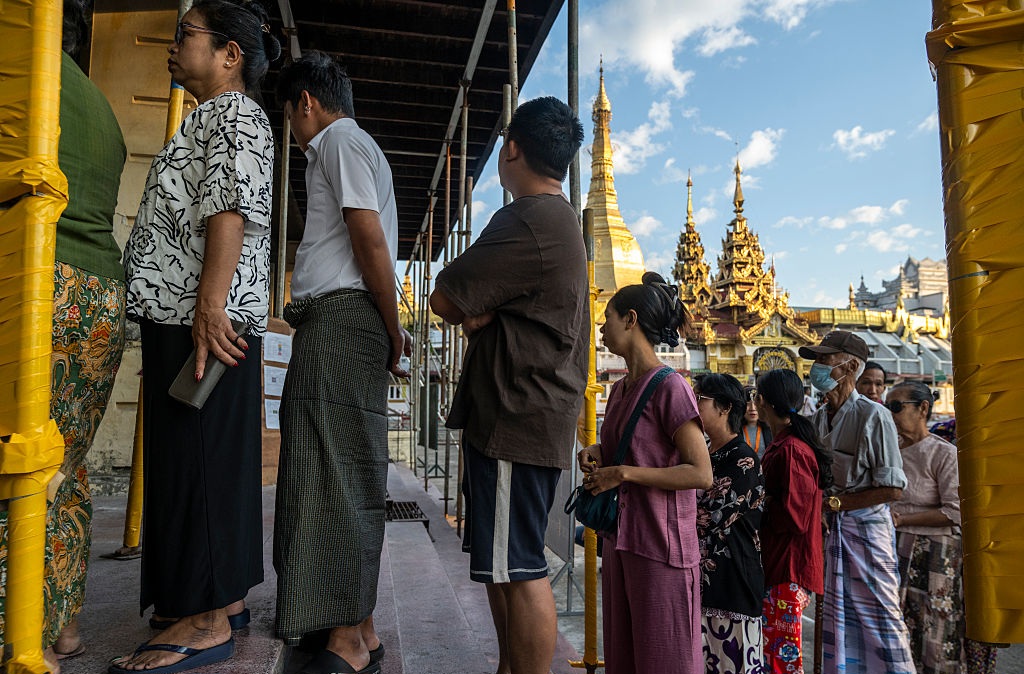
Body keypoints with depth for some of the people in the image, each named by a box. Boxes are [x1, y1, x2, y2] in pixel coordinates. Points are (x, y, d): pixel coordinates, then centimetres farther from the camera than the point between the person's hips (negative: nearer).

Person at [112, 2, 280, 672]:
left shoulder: (235, 112, -2)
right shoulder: (214, 118, 29)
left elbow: (231, 207, -17)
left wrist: (210, 302, -26)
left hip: (204, 314, -10)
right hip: (185, 313, 10)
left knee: (196, 456, -9)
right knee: (214, 457, 11)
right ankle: (223, 597, 20)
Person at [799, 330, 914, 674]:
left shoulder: (874, 416, -13)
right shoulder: (817, 419, 6)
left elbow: (892, 490, -15)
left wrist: (835, 503, -15)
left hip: (865, 526, -6)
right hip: (829, 529, 6)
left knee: (879, 617, 1)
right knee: (836, 616, 14)